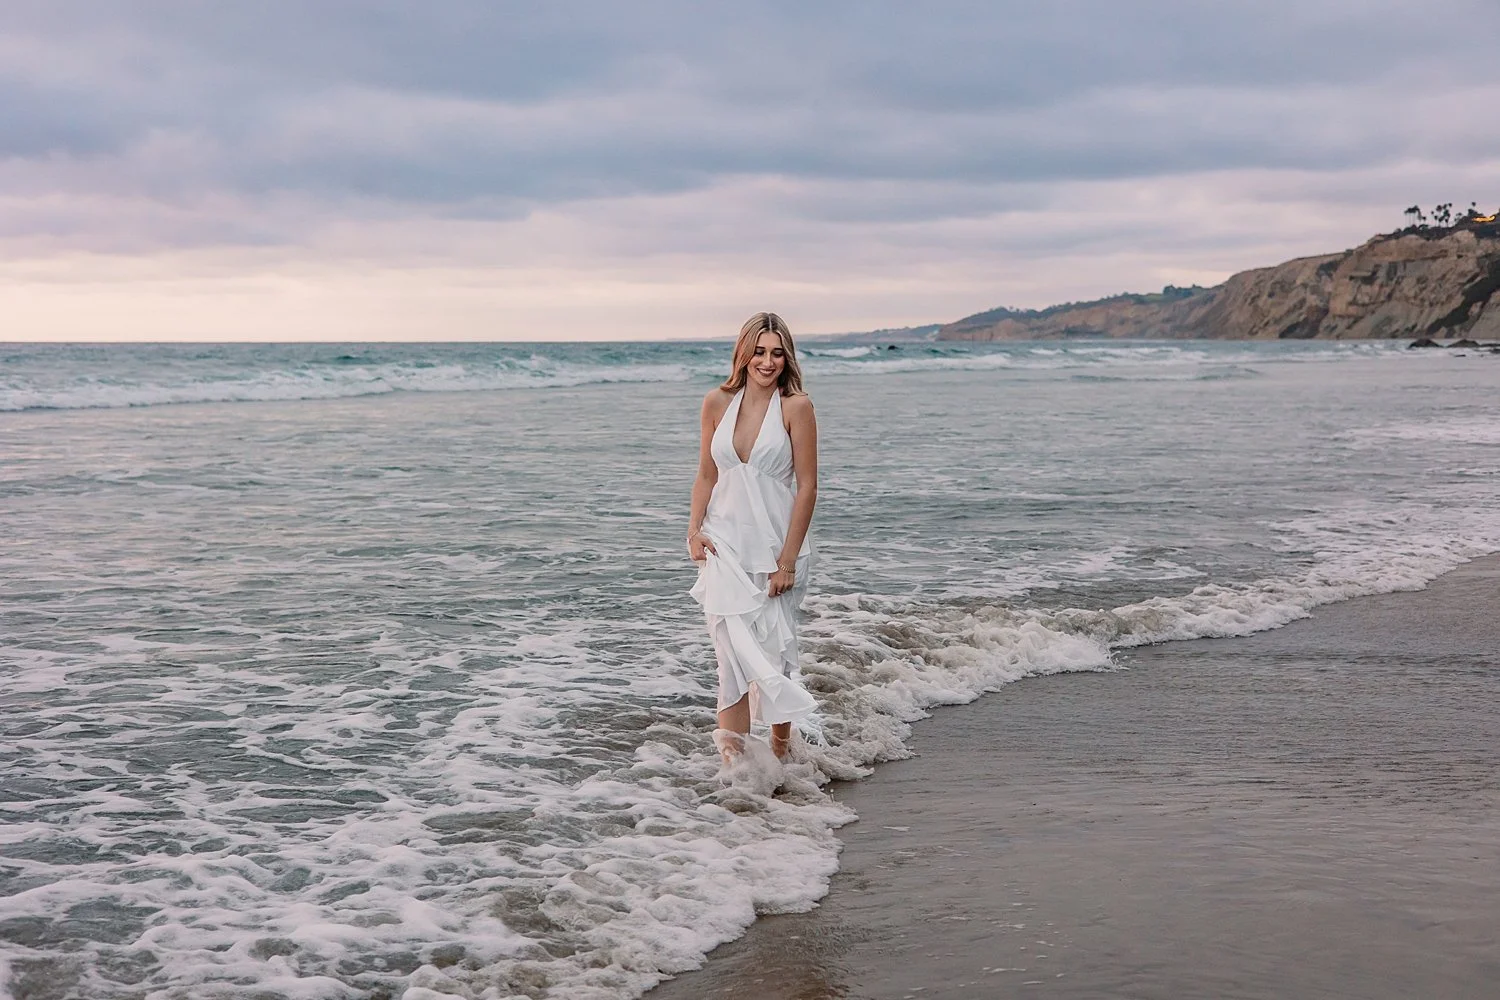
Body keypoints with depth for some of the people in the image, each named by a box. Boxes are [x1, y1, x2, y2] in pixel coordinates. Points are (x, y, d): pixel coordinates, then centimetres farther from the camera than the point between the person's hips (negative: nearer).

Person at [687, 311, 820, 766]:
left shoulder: (795, 407, -6)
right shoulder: (717, 404, 5)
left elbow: (807, 486, -7)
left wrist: (788, 560, -11)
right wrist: (695, 530, -1)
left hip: (774, 547, -2)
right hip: (725, 544, 2)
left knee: (772, 652, 6)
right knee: (734, 648, -9)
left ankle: (781, 745, 25)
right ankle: (732, 746, -9)